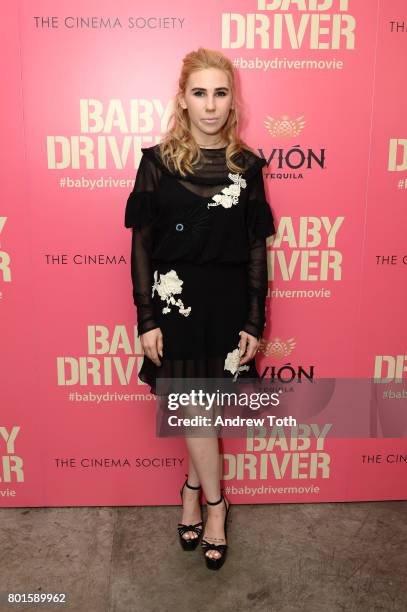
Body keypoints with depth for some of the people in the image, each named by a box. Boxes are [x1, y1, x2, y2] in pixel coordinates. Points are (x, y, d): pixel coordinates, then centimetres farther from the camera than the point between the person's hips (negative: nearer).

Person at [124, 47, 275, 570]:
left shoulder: (246, 166, 2)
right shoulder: (158, 161, -2)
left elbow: (256, 249, 2)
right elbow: (141, 243, -2)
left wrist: (254, 322, -1)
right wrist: (146, 319, -6)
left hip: (228, 302, 1)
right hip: (175, 301, -1)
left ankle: (193, 488, 35)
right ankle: (215, 503, 28)